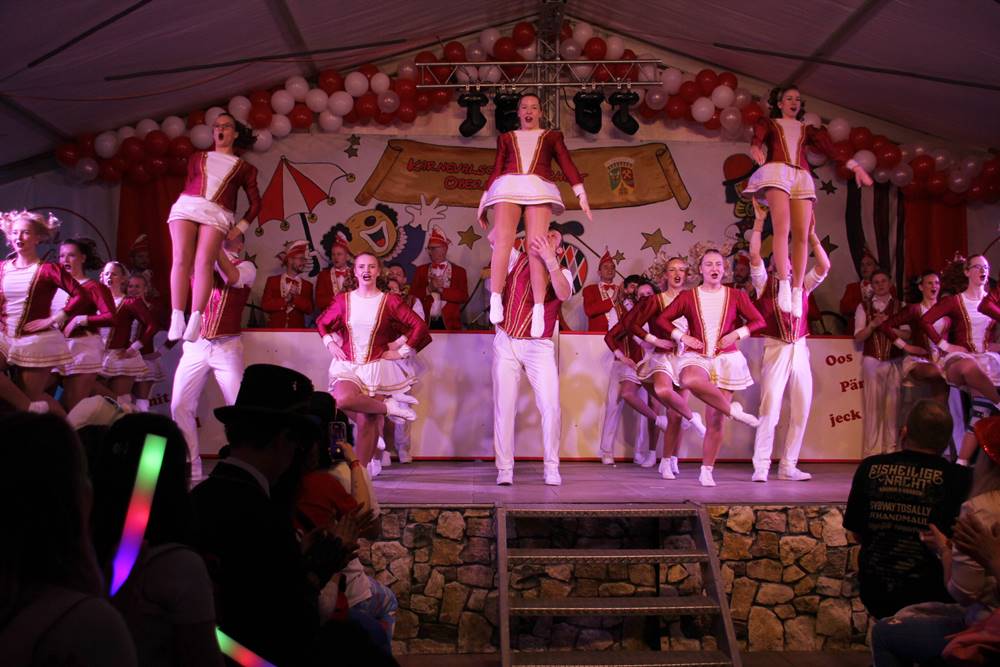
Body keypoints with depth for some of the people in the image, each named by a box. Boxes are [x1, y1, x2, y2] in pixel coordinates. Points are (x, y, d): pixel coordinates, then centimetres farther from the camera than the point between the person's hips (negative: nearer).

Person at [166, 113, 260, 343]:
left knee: (203, 262, -24)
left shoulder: (245, 167, 23)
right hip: (187, 206, 2)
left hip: (217, 214, -2)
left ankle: (195, 319, -33)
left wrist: (240, 228, 9)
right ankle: (177, 318, -26)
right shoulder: (197, 157, 29)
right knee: (181, 259, -19)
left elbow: (255, 203, 19)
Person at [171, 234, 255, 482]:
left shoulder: (247, 267, 4)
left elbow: (232, 278, -17)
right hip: (195, 344, 3)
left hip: (226, 346, -3)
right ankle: (190, 468, 8)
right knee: (180, 405, -2)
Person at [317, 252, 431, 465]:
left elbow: (419, 326, -2)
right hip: (348, 366, 2)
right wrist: (330, 344, 8)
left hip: (377, 367, -2)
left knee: (366, 422, -7)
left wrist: (401, 352, -4)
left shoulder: (389, 301, -2)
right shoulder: (343, 300, 5)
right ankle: (389, 406, -9)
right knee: (343, 399, -30)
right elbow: (322, 322, 22)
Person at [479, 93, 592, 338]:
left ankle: (539, 308, -28)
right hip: (508, 188, 1)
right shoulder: (506, 138, 28)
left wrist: (582, 195, -1)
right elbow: (496, 170, 24)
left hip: (539, 189, -1)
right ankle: (495, 302, -29)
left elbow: (567, 165, 12)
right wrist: (483, 201, 16)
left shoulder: (552, 136, 24)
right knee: (503, 240, -21)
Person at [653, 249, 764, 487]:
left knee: (715, 419, -1)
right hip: (696, 357, -1)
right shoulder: (687, 296, 4)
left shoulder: (736, 296, 4)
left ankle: (706, 471, 10)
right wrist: (682, 336, -4)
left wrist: (736, 334, -6)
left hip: (725, 359, 1)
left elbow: (758, 321, 9)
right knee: (690, 381, -40)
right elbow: (662, 319, 8)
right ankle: (733, 409, -21)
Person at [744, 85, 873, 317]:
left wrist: (854, 165, 2)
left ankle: (797, 291, -12)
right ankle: (784, 285, -27)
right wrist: (755, 149, -26)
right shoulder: (768, 124, 22)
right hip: (776, 172, -3)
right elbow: (757, 138, 0)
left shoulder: (808, 130, 29)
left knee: (802, 235, -10)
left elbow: (830, 148, 16)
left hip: (802, 177, 3)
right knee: (782, 227, -23)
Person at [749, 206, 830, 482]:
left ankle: (788, 466, 11)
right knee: (769, 409, -10)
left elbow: (824, 266, 1)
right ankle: (761, 467, -8)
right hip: (775, 350, -4)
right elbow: (754, 256, -7)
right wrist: (759, 221, -11)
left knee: (801, 410, 4)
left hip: (800, 350, 4)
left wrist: (812, 235, -5)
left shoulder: (803, 285, 14)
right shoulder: (764, 283, 6)